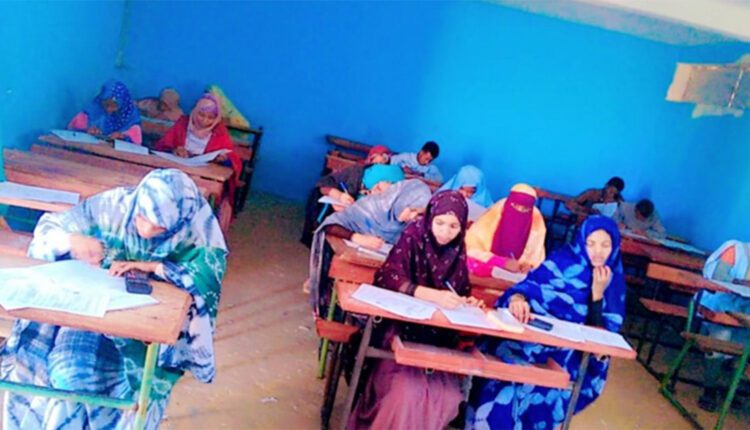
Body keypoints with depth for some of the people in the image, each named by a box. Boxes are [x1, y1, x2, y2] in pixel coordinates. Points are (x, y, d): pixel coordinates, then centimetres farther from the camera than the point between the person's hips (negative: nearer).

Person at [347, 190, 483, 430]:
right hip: (403, 327, -4)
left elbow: (461, 291, 12)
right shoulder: (413, 236, -10)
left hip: (439, 336, 4)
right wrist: (433, 295, -35)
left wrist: (468, 303, -14)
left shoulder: (458, 251, 3)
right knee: (407, 388, -24)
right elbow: (387, 276, -23)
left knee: (447, 395, -13)